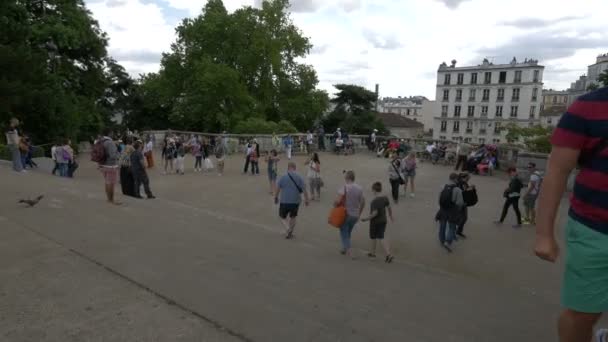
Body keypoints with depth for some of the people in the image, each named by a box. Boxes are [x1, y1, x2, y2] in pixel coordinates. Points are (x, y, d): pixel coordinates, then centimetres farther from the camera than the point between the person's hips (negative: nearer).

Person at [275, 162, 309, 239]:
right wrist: (306, 199, 3)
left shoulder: (283, 177, -6)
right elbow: (304, 190, -7)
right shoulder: (299, 177, -5)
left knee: (282, 216, 16)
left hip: (284, 201, -2)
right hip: (295, 201, 2)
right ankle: (290, 233, 25)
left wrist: (276, 197, 12)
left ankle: (287, 228, -7)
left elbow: (278, 189, -3)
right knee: (293, 217, 21)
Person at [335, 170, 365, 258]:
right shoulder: (359, 188, 1)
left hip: (345, 214, -5)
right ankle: (344, 249, 31)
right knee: (348, 232, 22)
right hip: (355, 215, 5)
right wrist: (359, 213, 17)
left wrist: (334, 204, -1)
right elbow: (363, 202, 6)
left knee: (344, 233, 7)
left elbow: (338, 201, -23)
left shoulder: (345, 187, -16)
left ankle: (349, 250, -6)